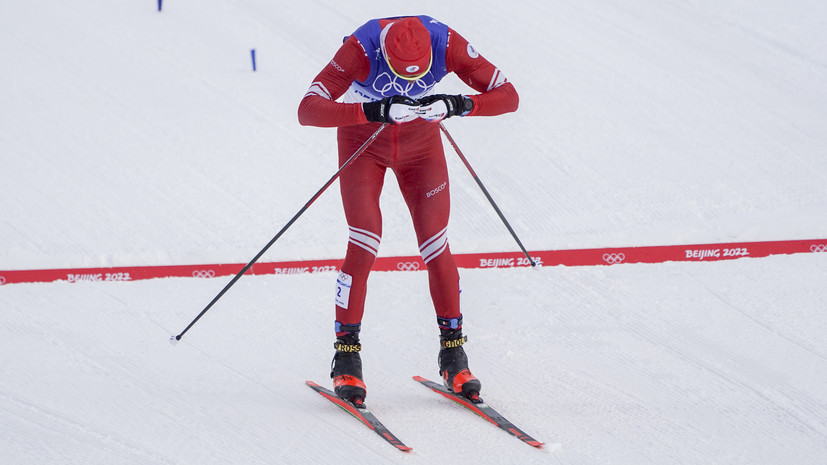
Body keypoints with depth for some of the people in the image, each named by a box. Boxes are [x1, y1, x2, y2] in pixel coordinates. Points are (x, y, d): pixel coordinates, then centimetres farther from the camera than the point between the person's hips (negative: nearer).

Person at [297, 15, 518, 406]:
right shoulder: (362, 49, -34)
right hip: (362, 141, -2)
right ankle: (346, 356, -3)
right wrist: (375, 111, -51)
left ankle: (453, 356, 7)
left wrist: (457, 105, -42)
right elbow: (308, 111, -40)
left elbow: (507, 96, -25)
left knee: (436, 247, -6)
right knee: (364, 245, -15)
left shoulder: (446, 44, -28)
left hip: (421, 141, 2)